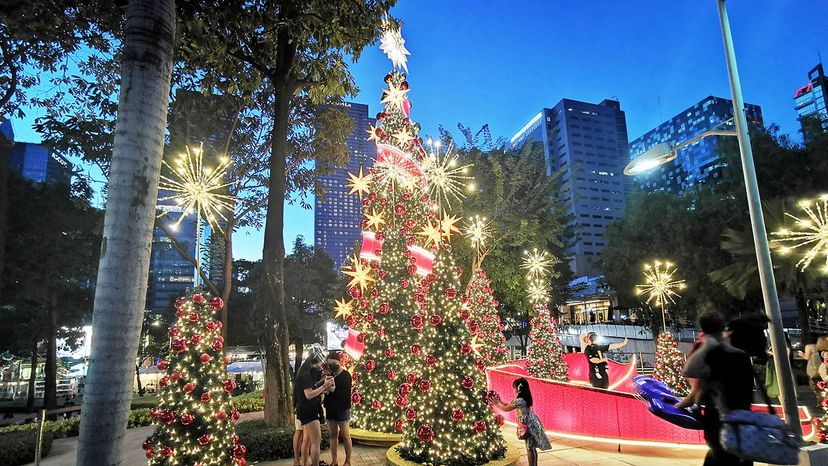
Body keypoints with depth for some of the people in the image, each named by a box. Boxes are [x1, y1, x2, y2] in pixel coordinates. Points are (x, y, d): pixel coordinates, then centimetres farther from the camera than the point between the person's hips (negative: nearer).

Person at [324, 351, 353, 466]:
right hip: (330, 409, 5)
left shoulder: (345, 375, -10)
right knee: (332, 435, 9)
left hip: (342, 409, -5)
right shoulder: (329, 374, 5)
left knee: (345, 436, 2)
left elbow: (347, 393, -17)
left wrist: (334, 390, -30)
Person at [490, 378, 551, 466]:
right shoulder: (524, 399, 8)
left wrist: (496, 403, 2)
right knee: (532, 447, 16)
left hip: (529, 425, -10)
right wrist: (500, 401, 18)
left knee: (530, 448, -2)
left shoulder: (519, 401, -22)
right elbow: (510, 405, 18)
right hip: (531, 423, 10)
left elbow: (506, 409, -11)